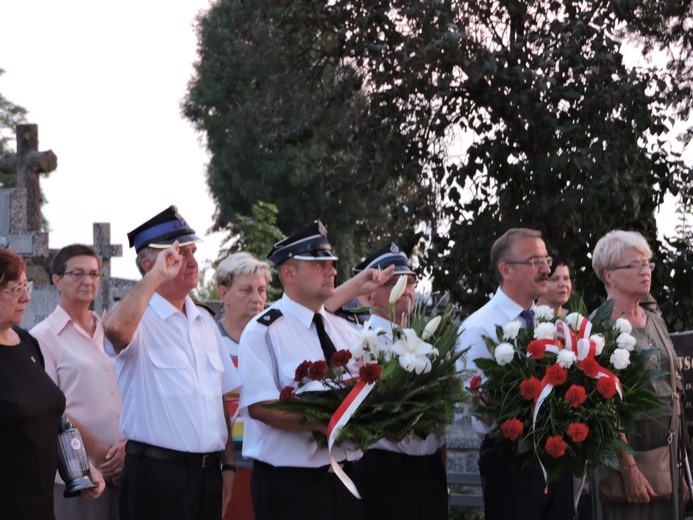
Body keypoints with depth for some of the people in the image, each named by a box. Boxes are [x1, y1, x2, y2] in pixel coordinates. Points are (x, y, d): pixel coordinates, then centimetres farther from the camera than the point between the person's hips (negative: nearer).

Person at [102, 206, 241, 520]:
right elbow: (115, 328, -33)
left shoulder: (204, 321, 16)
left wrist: (228, 464, 13)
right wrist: (155, 277, -23)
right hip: (156, 473, -7)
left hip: (209, 474, 7)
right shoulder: (138, 317, -7)